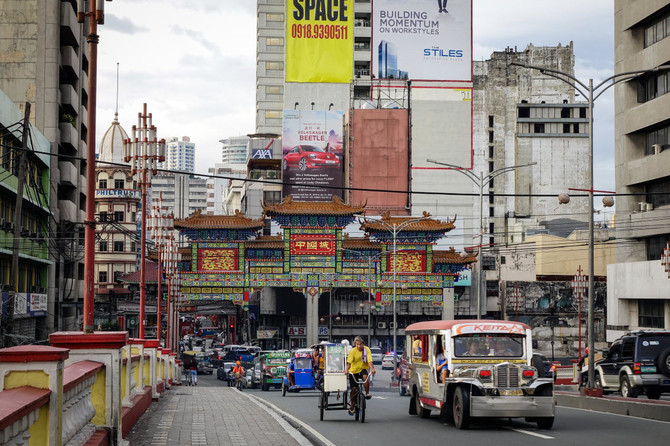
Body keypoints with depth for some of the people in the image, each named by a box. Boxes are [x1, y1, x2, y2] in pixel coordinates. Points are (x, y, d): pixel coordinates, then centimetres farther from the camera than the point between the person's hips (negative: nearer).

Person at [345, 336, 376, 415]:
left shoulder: (367, 350, -8)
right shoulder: (353, 351, -13)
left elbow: (369, 361, -17)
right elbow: (349, 362, -22)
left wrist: (372, 369, -36)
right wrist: (347, 370, -41)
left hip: (363, 369, 1)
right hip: (353, 371, -1)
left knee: (365, 376, -34)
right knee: (354, 388, -3)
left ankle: (367, 393, -16)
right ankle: (351, 407, 13)